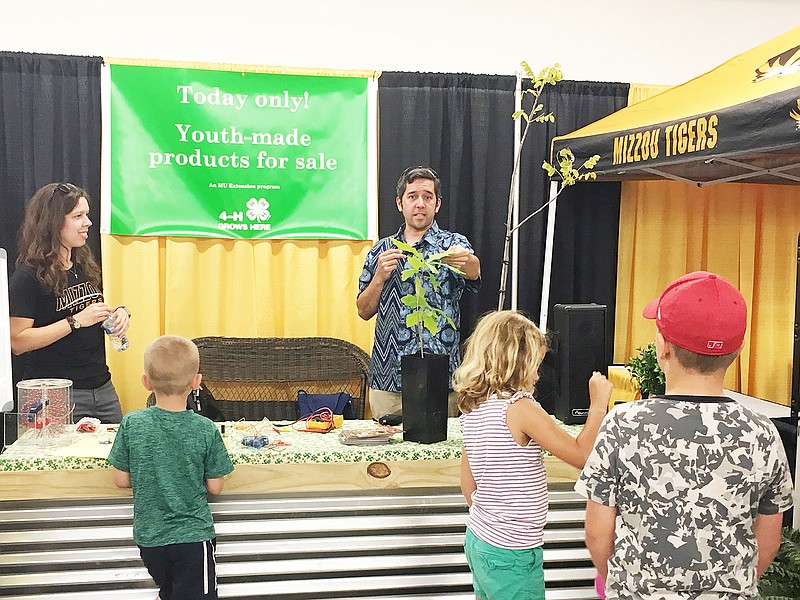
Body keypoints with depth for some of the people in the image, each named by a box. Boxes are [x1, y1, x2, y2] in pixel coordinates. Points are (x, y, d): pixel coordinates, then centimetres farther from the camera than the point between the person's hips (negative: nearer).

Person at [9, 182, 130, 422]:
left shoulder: (84, 267, 11)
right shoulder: (27, 278, -11)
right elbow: (17, 342, -18)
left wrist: (119, 312, 2)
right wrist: (76, 321, -21)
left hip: (102, 387, 7)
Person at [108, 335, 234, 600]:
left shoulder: (131, 424, -12)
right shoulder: (206, 430, -15)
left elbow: (121, 480, -3)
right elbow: (215, 487, -6)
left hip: (148, 536, 3)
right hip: (192, 536, -3)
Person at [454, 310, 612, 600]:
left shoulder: (472, 408, 3)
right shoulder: (519, 407, -22)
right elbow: (581, 455, -21)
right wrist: (598, 404, -11)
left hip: (478, 541, 8)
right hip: (511, 554, -8)